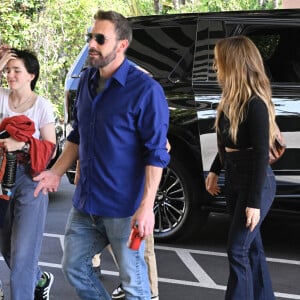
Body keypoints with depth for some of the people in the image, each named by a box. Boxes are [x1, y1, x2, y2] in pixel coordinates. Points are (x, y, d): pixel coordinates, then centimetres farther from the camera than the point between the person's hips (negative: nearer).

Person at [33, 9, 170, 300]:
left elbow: (156, 153, -16)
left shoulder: (145, 90, -14)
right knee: (73, 267, 16)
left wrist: (146, 206, -22)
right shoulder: (86, 80, 7)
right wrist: (56, 172, 10)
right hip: (85, 203, 7)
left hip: (123, 208, -7)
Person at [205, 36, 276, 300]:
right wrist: (214, 170, 16)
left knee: (237, 250, -7)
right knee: (252, 247, 15)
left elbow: (262, 154, -21)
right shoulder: (232, 98, 5)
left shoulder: (255, 103, -21)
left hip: (255, 183, -9)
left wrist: (255, 201, -22)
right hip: (234, 180, 9)